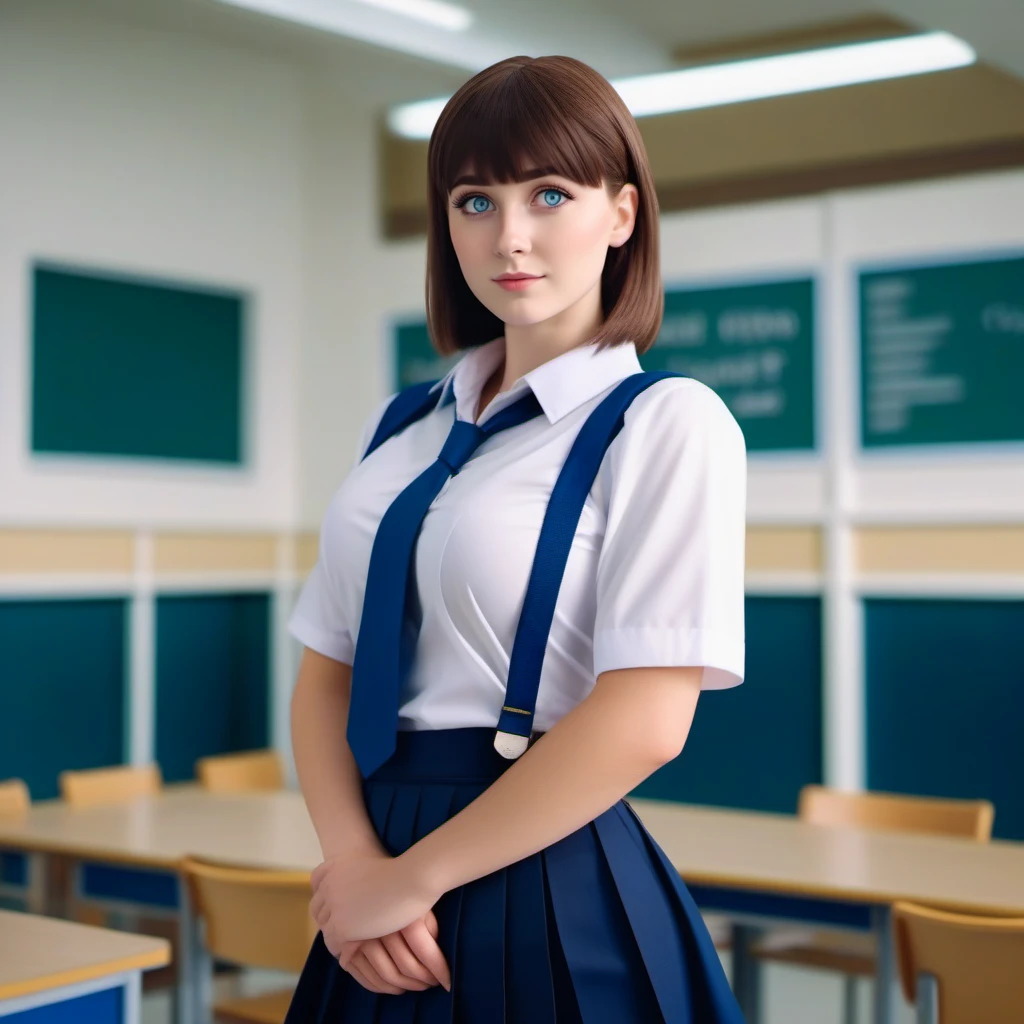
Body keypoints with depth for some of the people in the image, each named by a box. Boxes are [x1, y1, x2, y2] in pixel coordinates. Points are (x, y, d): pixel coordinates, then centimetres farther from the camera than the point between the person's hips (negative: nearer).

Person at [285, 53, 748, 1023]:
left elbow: (643, 723, -18)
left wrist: (412, 876, -12)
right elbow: (326, 671, 5)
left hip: (546, 888, -5)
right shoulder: (397, 430, 8)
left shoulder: (666, 423, -9)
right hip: (383, 894, 5)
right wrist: (354, 859, -12)